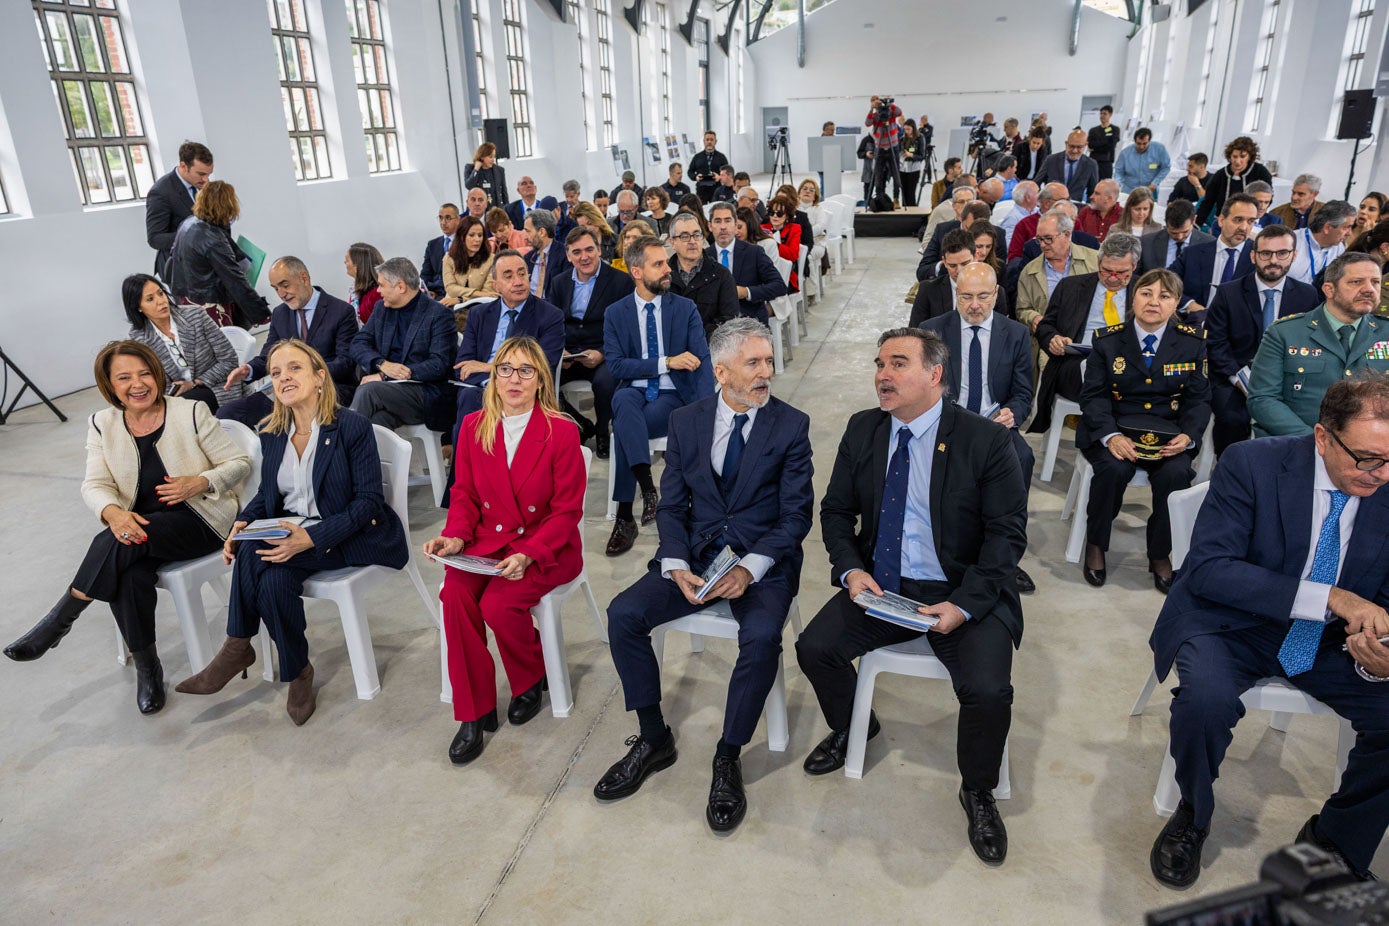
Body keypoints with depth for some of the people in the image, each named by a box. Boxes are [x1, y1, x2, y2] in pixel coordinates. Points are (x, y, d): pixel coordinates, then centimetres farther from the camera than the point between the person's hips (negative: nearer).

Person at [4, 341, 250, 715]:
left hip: (199, 519, -3)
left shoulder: (191, 412, -3)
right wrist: (113, 512, -24)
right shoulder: (102, 424, 8)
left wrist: (201, 482, -21)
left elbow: (239, 463, -1)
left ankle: (60, 619, -14)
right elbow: (95, 484, -1)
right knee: (129, 574, -30)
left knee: (118, 545, -32)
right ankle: (146, 667, -12)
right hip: (140, 525, 3)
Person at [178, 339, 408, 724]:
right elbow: (268, 494, 17)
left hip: (353, 535, -5)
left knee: (255, 554, -27)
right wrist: (242, 523, -7)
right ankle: (296, 672, -11)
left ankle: (238, 648, -4)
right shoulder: (271, 435, 8)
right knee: (274, 579, -30)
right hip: (290, 529, 5)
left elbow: (369, 501, -15)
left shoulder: (352, 426, -11)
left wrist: (312, 537, -28)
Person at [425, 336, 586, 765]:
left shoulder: (562, 431, -9)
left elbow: (567, 510, -9)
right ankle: (473, 713, -10)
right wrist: (455, 536, -10)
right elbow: (464, 494, 10)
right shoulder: (473, 427, 5)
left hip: (546, 548, -4)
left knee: (499, 604, -27)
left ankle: (532, 680, 8)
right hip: (487, 540, 4)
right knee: (454, 594, -25)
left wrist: (528, 554, -21)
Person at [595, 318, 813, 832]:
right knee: (623, 613, -17)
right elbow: (671, 506, 5)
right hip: (696, 555, 3)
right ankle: (653, 738, 2)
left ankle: (728, 759, -9)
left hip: (763, 561, -3)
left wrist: (749, 569, -20)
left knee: (761, 636, -31)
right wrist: (678, 567, -14)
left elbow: (797, 514, -6)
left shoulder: (791, 425, -2)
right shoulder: (685, 422, 5)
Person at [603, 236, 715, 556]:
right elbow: (615, 365, -4)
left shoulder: (686, 309, 6)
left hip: (673, 395, -1)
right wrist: (667, 362, -14)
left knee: (624, 427, -30)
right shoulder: (615, 313, 7)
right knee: (624, 401, -37)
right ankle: (647, 488, -38)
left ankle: (625, 517, -23)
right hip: (635, 391, 1)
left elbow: (702, 361, -3)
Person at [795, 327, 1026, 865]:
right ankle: (851, 728, 21)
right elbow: (836, 510, 9)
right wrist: (850, 569, -10)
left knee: (988, 689, -24)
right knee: (815, 648, -14)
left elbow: (1008, 534, -9)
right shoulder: (862, 431, 3)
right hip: (879, 585, 4)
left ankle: (977, 791, 10)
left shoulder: (986, 440, -9)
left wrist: (964, 603, -21)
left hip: (961, 593, -3)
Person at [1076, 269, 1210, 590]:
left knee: (1176, 473, -30)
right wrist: (1110, 436, -22)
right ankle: (1095, 545, -7)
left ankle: (1161, 555, -6)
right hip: (1114, 431, -1)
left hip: (1168, 435, 1)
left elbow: (1199, 399, 7)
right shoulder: (1107, 340, 3)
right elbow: (1093, 395, -3)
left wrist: (1188, 436, -14)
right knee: (1114, 468, -33)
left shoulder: (1191, 343, 7)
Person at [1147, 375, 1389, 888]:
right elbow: (1206, 569, -23)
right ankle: (1192, 818, 0)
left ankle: (1332, 841, 10)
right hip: (1232, 626, -4)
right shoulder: (1253, 463, -17)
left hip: (1328, 639, 4)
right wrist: (1329, 596, -32)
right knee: (1207, 700, -33)